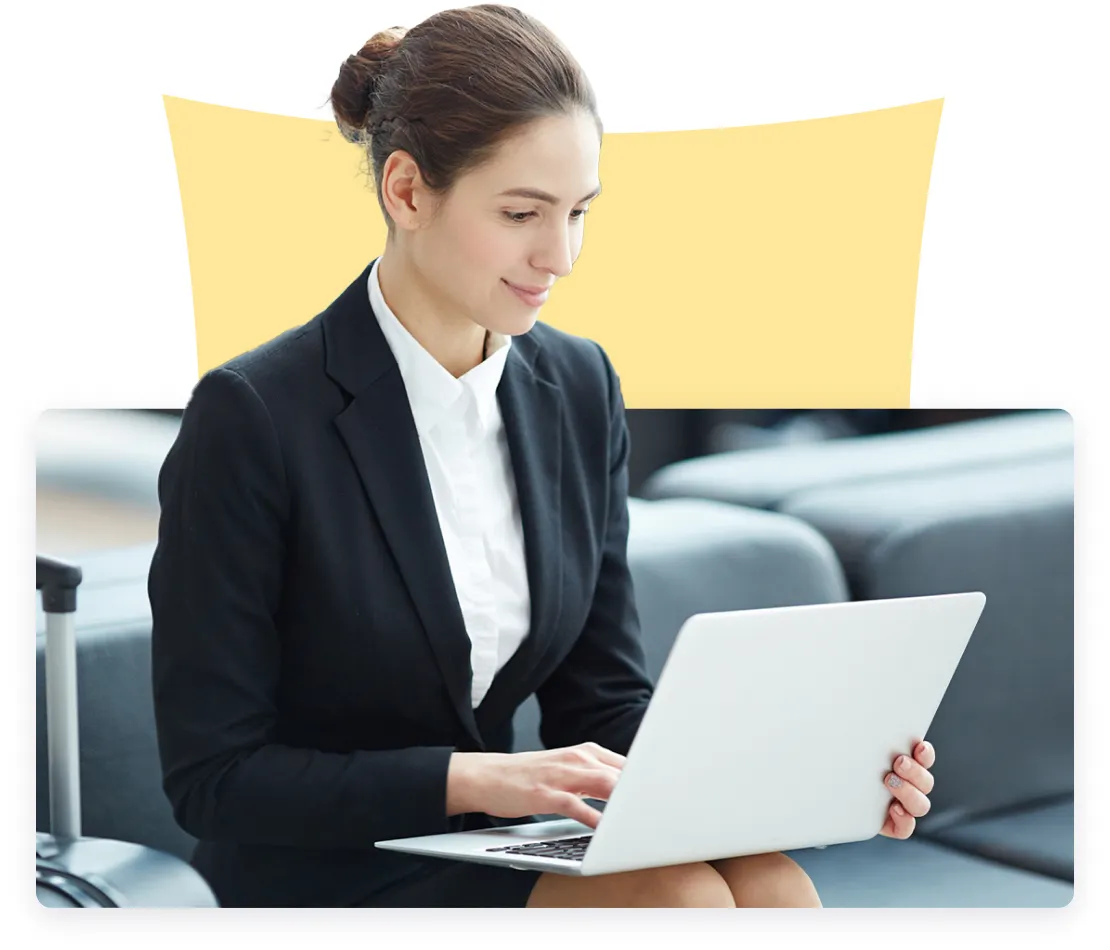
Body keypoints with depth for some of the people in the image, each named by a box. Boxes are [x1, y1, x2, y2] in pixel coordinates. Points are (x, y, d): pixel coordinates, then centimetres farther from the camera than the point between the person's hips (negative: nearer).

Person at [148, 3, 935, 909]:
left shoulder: (579, 390, 6)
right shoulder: (251, 417, -13)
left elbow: (604, 707, 9)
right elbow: (212, 773, -12)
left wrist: (793, 773, -9)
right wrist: (477, 778, -22)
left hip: (503, 850, 6)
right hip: (326, 881, -5)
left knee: (768, 883, -24)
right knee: (681, 902, -28)